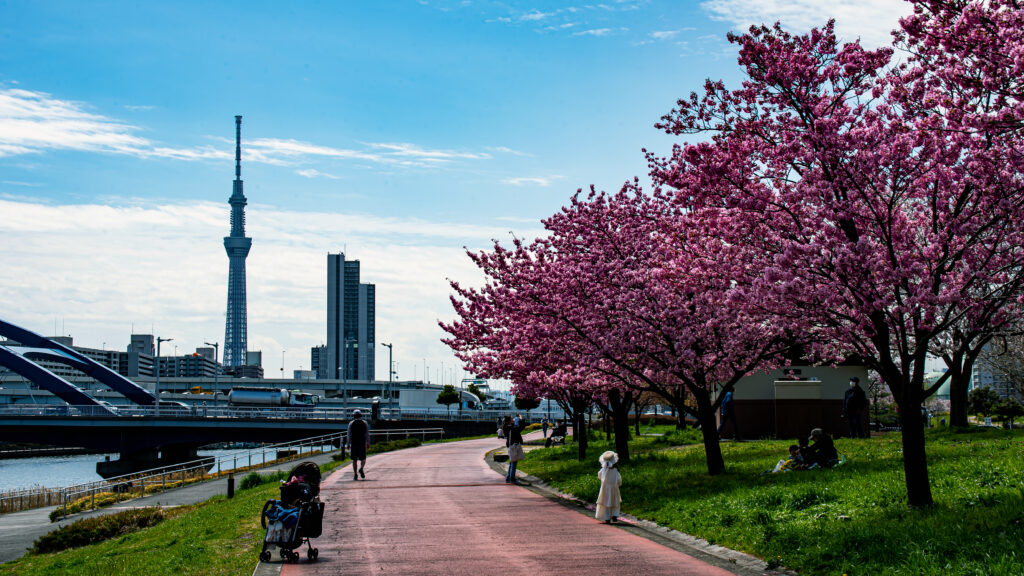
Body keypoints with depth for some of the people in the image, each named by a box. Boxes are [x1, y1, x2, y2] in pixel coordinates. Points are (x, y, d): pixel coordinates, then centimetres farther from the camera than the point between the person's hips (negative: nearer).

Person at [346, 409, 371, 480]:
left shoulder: (351, 423, 1)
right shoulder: (365, 423, 4)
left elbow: (349, 435, -1)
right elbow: (367, 434, 3)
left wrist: (348, 444, 3)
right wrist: (368, 443, 9)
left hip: (354, 444, 0)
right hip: (362, 444, 0)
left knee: (354, 460, 6)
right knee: (363, 459, 9)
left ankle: (355, 474, 0)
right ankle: (361, 468, -19)